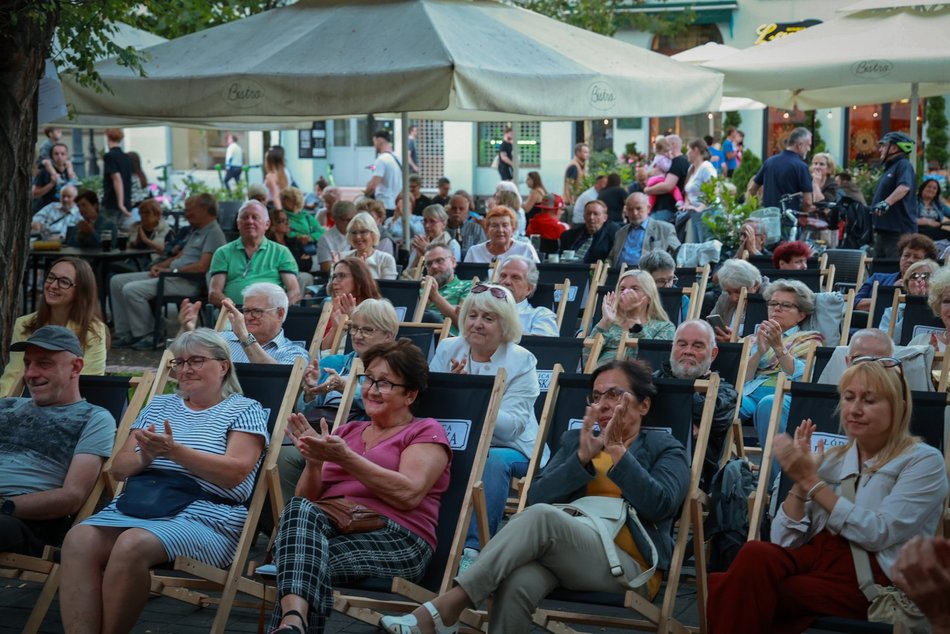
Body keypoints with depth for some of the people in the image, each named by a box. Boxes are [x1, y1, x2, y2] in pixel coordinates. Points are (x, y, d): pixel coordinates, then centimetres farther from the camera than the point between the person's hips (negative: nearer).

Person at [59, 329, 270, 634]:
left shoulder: (245, 410, 8)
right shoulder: (159, 405, 25)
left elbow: (235, 473, -8)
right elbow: (118, 467, 18)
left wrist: (174, 451, -17)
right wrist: (144, 458, -6)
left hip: (203, 515, -5)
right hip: (136, 503, 5)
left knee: (132, 545, -35)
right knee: (79, 540, -27)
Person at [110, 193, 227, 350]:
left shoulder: (213, 233, -11)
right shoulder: (196, 231, 23)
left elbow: (202, 267, -21)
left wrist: (172, 271, -14)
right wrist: (159, 266, 9)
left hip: (188, 282, -11)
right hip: (173, 276, 11)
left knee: (131, 290, -24)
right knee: (117, 281, 6)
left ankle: (145, 336, -7)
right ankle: (124, 334, 4)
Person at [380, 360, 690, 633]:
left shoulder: (665, 448, 14)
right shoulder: (574, 440, 25)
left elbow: (660, 505, -8)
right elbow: (537, 497, 7)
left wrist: (617, 450, -11)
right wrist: (583, 457, -6)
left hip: (627, 566, -3)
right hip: (563, 552, 3)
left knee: (542, 516, -34)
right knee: (517, 583, -37)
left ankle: (447, 607, -38)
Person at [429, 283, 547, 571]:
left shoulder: (521, 361, -5)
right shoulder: (447, 349, 6)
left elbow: (513, 425, -17)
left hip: (509, 448, -2)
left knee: (493, 461, -38)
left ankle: (473, 547, -37)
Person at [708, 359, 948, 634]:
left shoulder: (924, 461, 5)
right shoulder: (831, 459, 20)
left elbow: (879, 534, -11)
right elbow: (785, 540, 12)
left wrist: (812, 482, -8)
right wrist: (800, 482, -2)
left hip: (869, 574, -5)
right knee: (756, 554, -33)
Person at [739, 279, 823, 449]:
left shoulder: (809, 340, 19)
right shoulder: (754, 339, 28)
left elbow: (801, 377, -1)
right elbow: (742, 378, 11)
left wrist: (778, 347, -11)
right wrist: (759, 352, -4)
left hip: (785, 395, -3)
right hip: (751, 393, 3)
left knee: (769, 403, -40)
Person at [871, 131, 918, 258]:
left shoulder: (903, 165, -10)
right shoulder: (889, 167, 22)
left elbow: (904, 187, -29)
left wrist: (887, 202, -44)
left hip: (899, 232, -10)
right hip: (883, 230, 10)